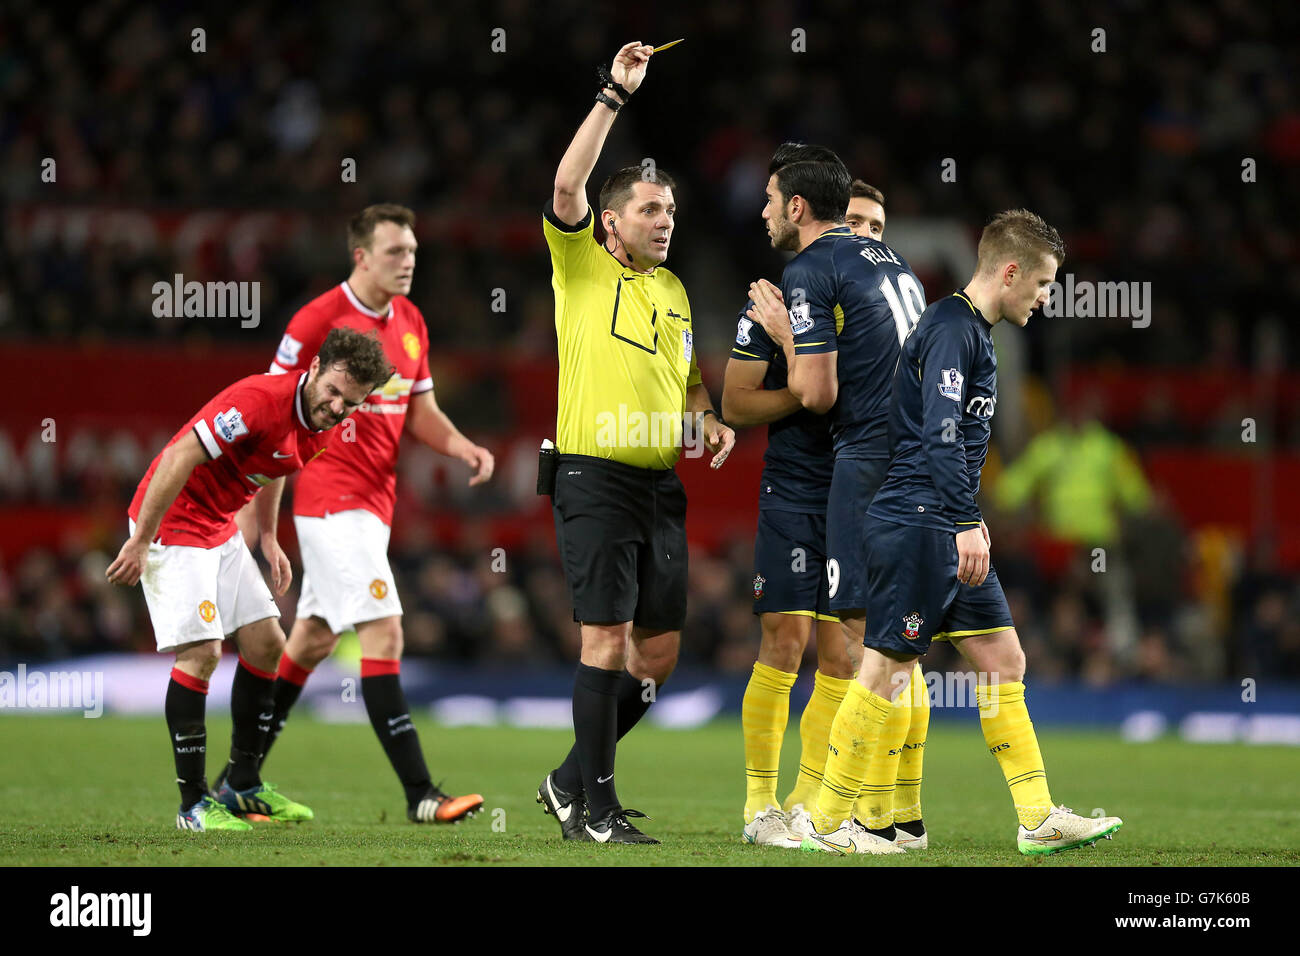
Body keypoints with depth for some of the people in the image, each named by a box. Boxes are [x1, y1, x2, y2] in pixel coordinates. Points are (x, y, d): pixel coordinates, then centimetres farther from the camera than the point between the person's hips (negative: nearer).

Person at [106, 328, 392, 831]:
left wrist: (268, 537, 20)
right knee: (201, 651, -15)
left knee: (266, 643, 8)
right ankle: (193, 803, -10)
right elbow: (179, 458, -29)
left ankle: (242, 785, 18)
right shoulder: (260, 400, -28)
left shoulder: (321, 430, 0)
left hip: (222, 532, 9)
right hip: (171, 522, -9)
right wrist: (139, 543, -26)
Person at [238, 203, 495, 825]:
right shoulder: (318, 320, -12)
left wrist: (465, 448, -2)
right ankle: (420, 794, -18)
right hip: (333, 500, -8)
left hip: (375, 503, 8)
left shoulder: (410, 322, 11)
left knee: (313, 641, 14)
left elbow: (421, 413, 17)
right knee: (384, 633, -15)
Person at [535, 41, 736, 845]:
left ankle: (572, 780, 21)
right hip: (596, 477, -7)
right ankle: (595, 808, -6)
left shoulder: (675, 291, 19)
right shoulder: (583, 266, 0)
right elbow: (567, 185, -16)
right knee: (608, 637, -11)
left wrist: (712, 420, 8)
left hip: (662, 484, 7)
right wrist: (615, 95, -17)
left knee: (660, 651, 6)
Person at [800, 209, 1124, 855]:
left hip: (949, 532, 10)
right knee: (888, 669, -6)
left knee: (1003, 662, 7)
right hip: (916, 527, -10)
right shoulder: (952, 328, -13)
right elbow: (940, 435, -23)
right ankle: (828, 824, 1)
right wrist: (967, 524, -27)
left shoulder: (975, 331, 18)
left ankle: (1038, 819, 8)